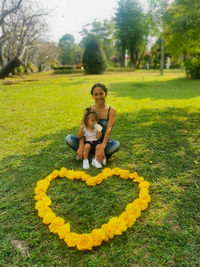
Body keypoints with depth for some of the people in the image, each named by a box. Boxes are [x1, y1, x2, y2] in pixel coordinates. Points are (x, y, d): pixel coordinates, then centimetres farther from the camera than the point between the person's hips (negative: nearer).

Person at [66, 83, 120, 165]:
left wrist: (102, 146, -35)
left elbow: (108, 130, -19)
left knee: (116, 144, -34)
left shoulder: (111, 110, -7)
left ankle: (86, 155, -23)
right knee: (68, 138, -22)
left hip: (103, 142, -2)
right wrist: (81, 146, -27)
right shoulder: (88, 110, -2)